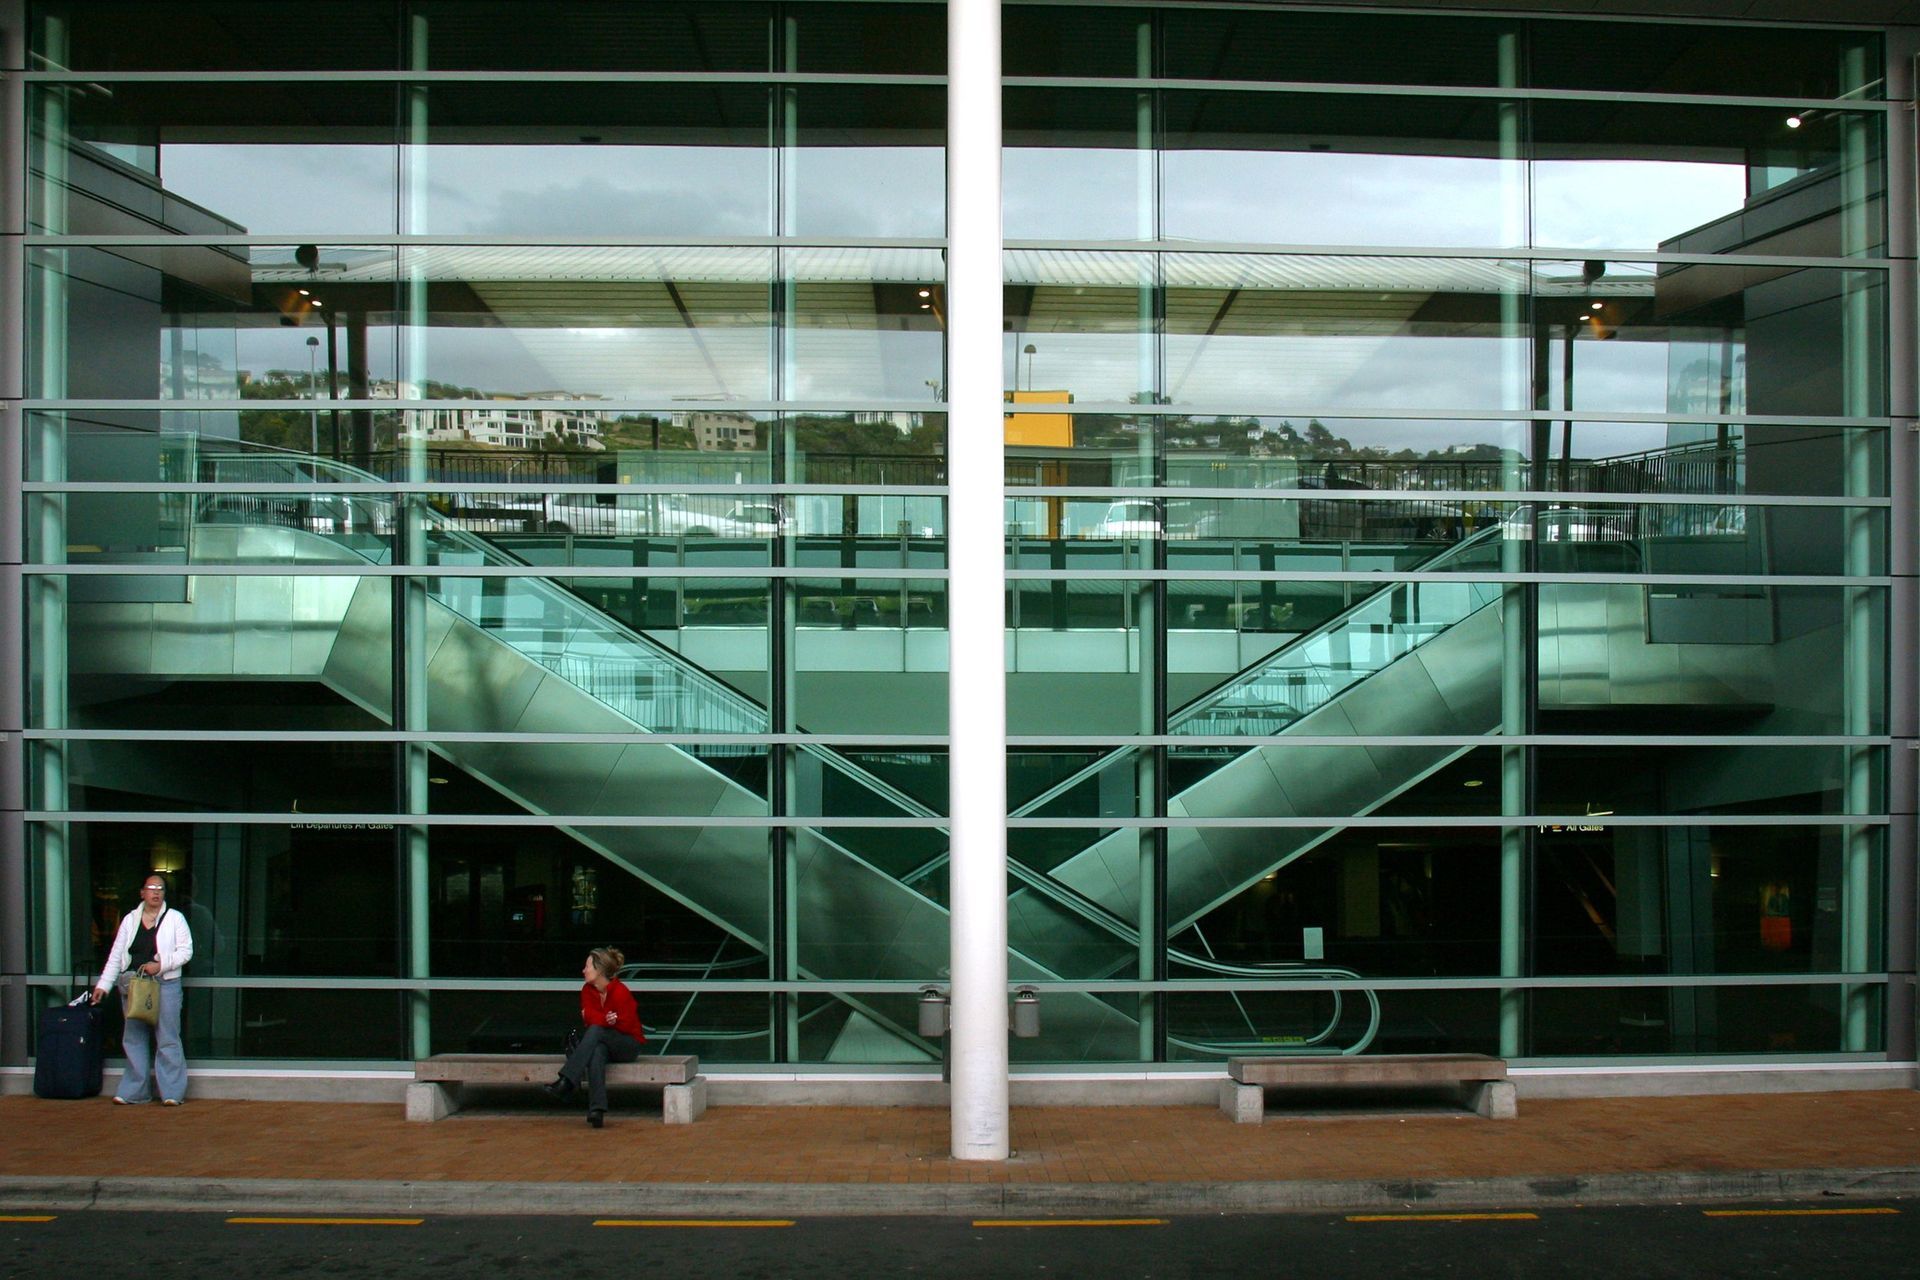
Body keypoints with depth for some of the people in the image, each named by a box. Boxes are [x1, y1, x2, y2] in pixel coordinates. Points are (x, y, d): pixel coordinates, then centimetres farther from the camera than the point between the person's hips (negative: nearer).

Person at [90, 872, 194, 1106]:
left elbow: (186, 950, -3)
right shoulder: (130, 920, 12)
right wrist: (103, 985, 6)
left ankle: (172, 1092, -3)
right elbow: (116, 955, 12)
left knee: (167, 1039, -5)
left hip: (165, 984, -4)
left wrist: (160, 964, -15)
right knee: (134, 1039, 8)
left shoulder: (175, 918, 3)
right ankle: (134, 1091, 16)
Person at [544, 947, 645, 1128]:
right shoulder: (587, 990, 2)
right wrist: (608, 1019, -21)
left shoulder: (620, 991, -18)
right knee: (597, 1052, -34)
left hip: (629, 1045, -4)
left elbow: (626, 1025, -16)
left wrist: (599, 1019, -10)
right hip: (601, 1043, 4)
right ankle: (597, 1109, -47)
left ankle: (566, 1081, -41)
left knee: (596, 1030, -33)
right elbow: (589, 1017, -7)